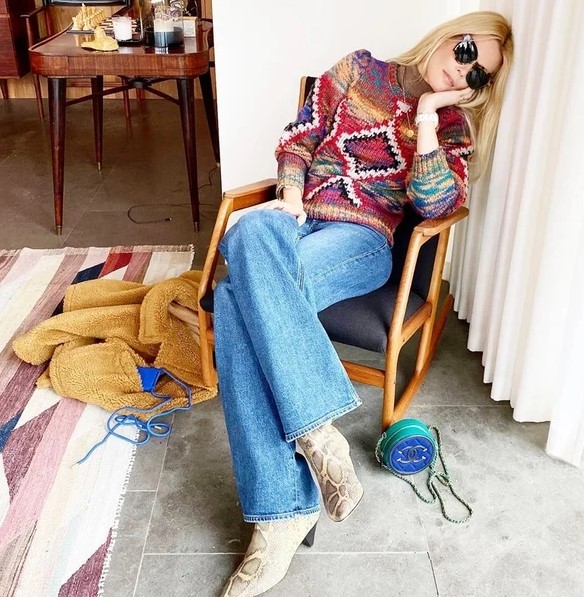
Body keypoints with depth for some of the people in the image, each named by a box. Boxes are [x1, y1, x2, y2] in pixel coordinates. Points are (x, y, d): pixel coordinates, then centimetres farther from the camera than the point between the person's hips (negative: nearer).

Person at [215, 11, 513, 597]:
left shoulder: (454, 125, 14)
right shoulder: (359, 70, 17)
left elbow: (435, 204, -3)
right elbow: (297, 138, 16)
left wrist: (426, 115, -7)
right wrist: (289, 194, -2)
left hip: (361, 240, -3)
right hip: (295, 219, 3)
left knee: (241, 298, -35)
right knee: (251, 232, -37)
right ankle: (316, 432, -39)